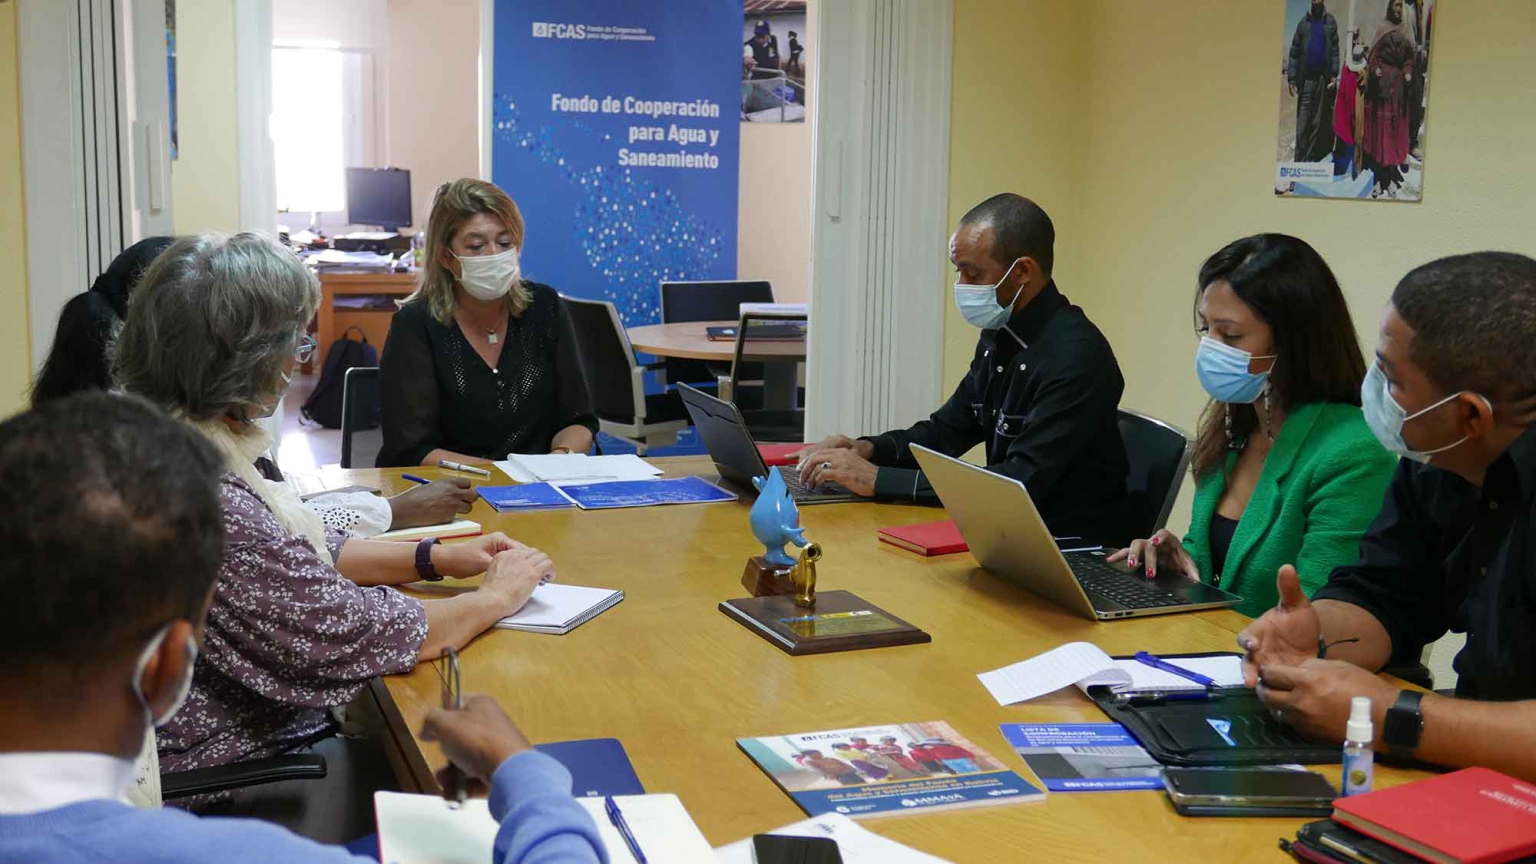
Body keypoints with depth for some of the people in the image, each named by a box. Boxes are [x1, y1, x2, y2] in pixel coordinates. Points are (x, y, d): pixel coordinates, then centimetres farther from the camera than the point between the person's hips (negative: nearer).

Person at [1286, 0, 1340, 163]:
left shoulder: (1330, 22, 6)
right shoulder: (1303, 22, 6)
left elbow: (1335, 50, 4)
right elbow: (1294, 52, 4)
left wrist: (1334, 74, -5)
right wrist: (1291, 79, -3)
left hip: (1323, 78, 1)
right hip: (1306, 78, -1)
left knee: (1318, 123, 3)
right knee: (1302, 123, -5)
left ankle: (1311, 160, 8)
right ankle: (1299, 161, -4)